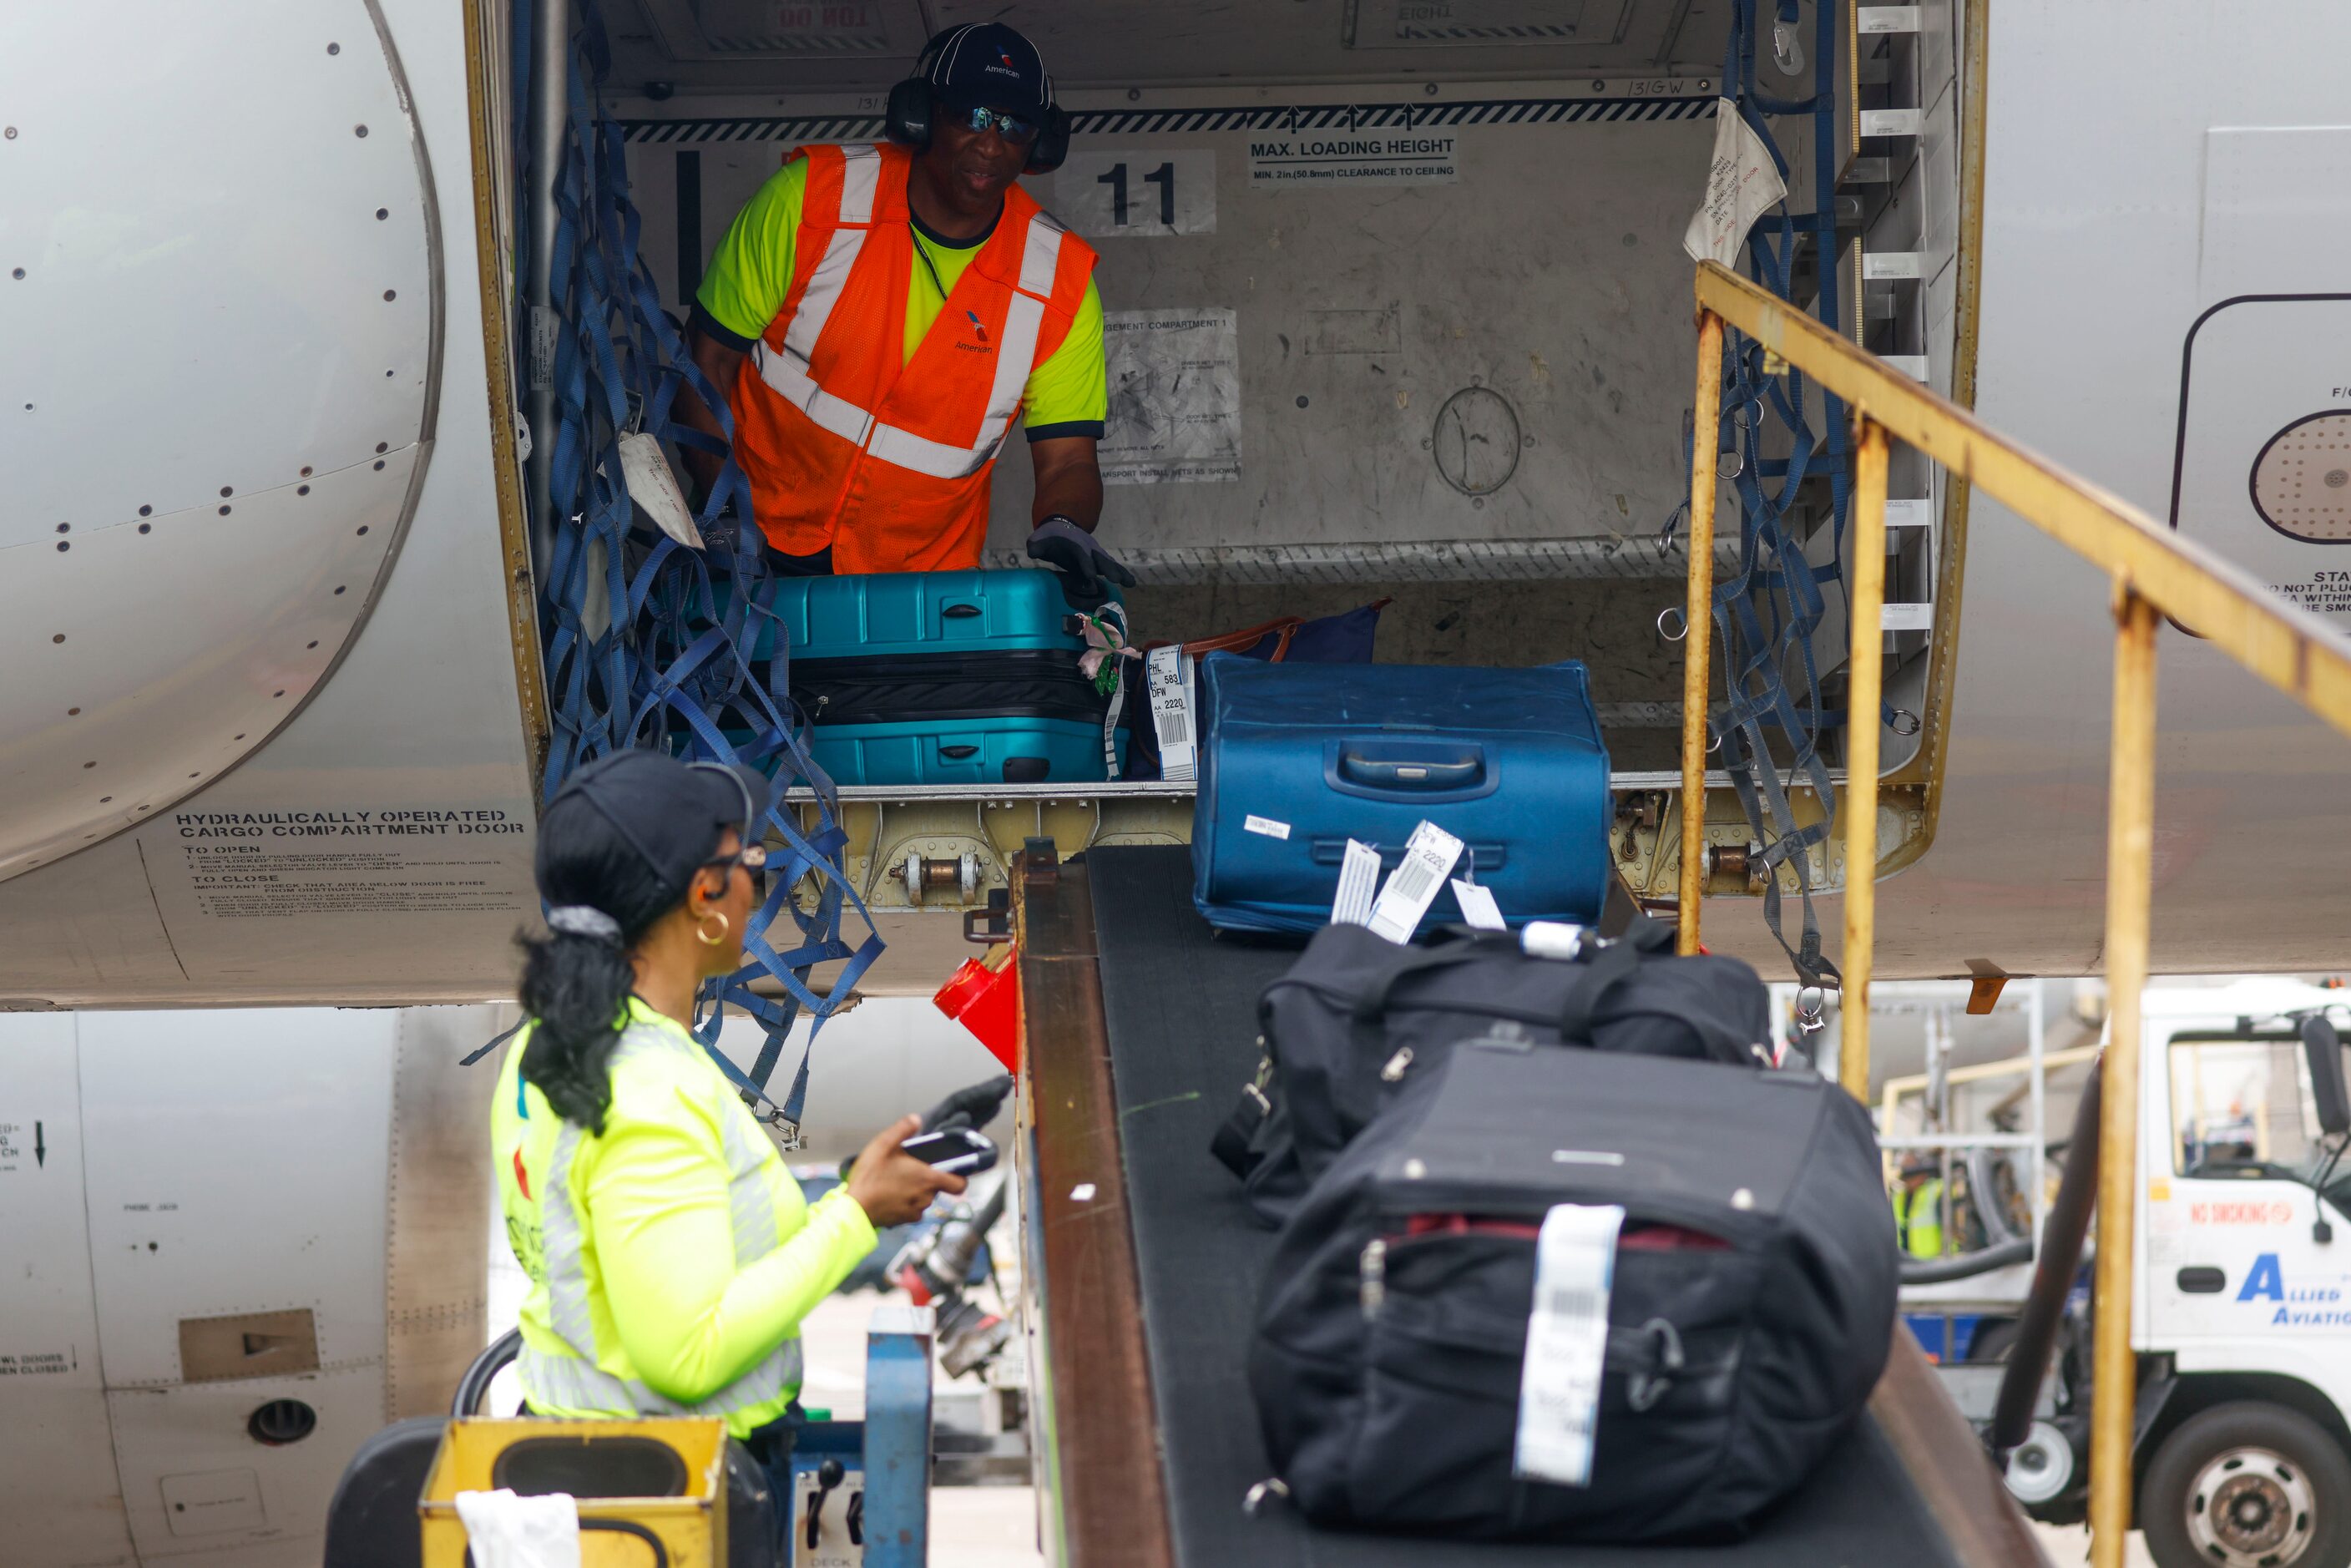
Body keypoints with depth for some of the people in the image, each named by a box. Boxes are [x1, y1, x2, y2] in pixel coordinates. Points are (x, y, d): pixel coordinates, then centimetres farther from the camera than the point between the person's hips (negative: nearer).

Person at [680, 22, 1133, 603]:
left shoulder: (1058, 277, -5)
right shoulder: (811, 197, -8)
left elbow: (1067, 458, -4)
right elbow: (710, 357, -2)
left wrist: (1062, 527, -29)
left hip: (923, 578, 2)